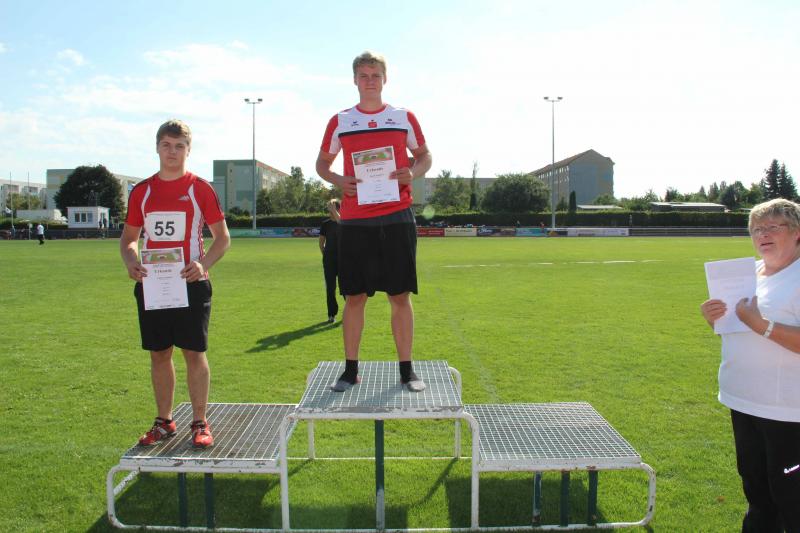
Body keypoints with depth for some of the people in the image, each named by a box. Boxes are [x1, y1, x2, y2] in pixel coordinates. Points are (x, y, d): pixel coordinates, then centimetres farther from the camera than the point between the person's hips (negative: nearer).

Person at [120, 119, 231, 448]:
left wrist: (203, 264, -16)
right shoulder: (141, 191, 9)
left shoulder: (200, 189, 0)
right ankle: (164, 421, 22)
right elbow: (129, 237, 16)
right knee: (159, 353, 9)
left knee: (194, 352, -1)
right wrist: (130, 261, -6)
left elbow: (223, 238, 1)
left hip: (191, 283, -3)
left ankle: (200, 423, 11)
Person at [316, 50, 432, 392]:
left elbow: (424, 155, 17)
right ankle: (350, 370, 16)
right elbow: (322, 163, 17)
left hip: (397, 219, 0)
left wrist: (413, 173, -6)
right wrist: (339, 181, -5)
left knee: (401, 296, 3)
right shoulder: (340, 122, 9)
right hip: (354, 221, 0)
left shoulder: (404, 118, 9)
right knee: (354, 297, 4)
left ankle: (406, 370, 14)